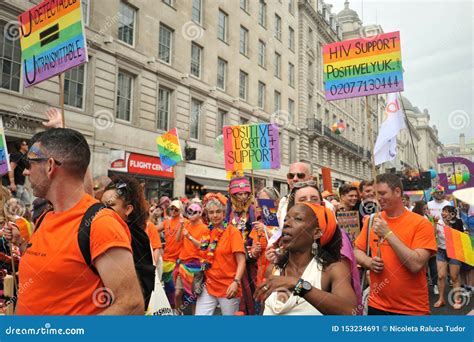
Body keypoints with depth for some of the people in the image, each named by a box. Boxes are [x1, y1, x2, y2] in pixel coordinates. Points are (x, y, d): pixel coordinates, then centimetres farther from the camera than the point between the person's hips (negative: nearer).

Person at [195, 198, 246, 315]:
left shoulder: (232, 231, -8)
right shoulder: (207, 232, 7)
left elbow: (241, 261, -15)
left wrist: (236, 282, -25)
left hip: (228, 287, -4)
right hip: (208, 286, 5)